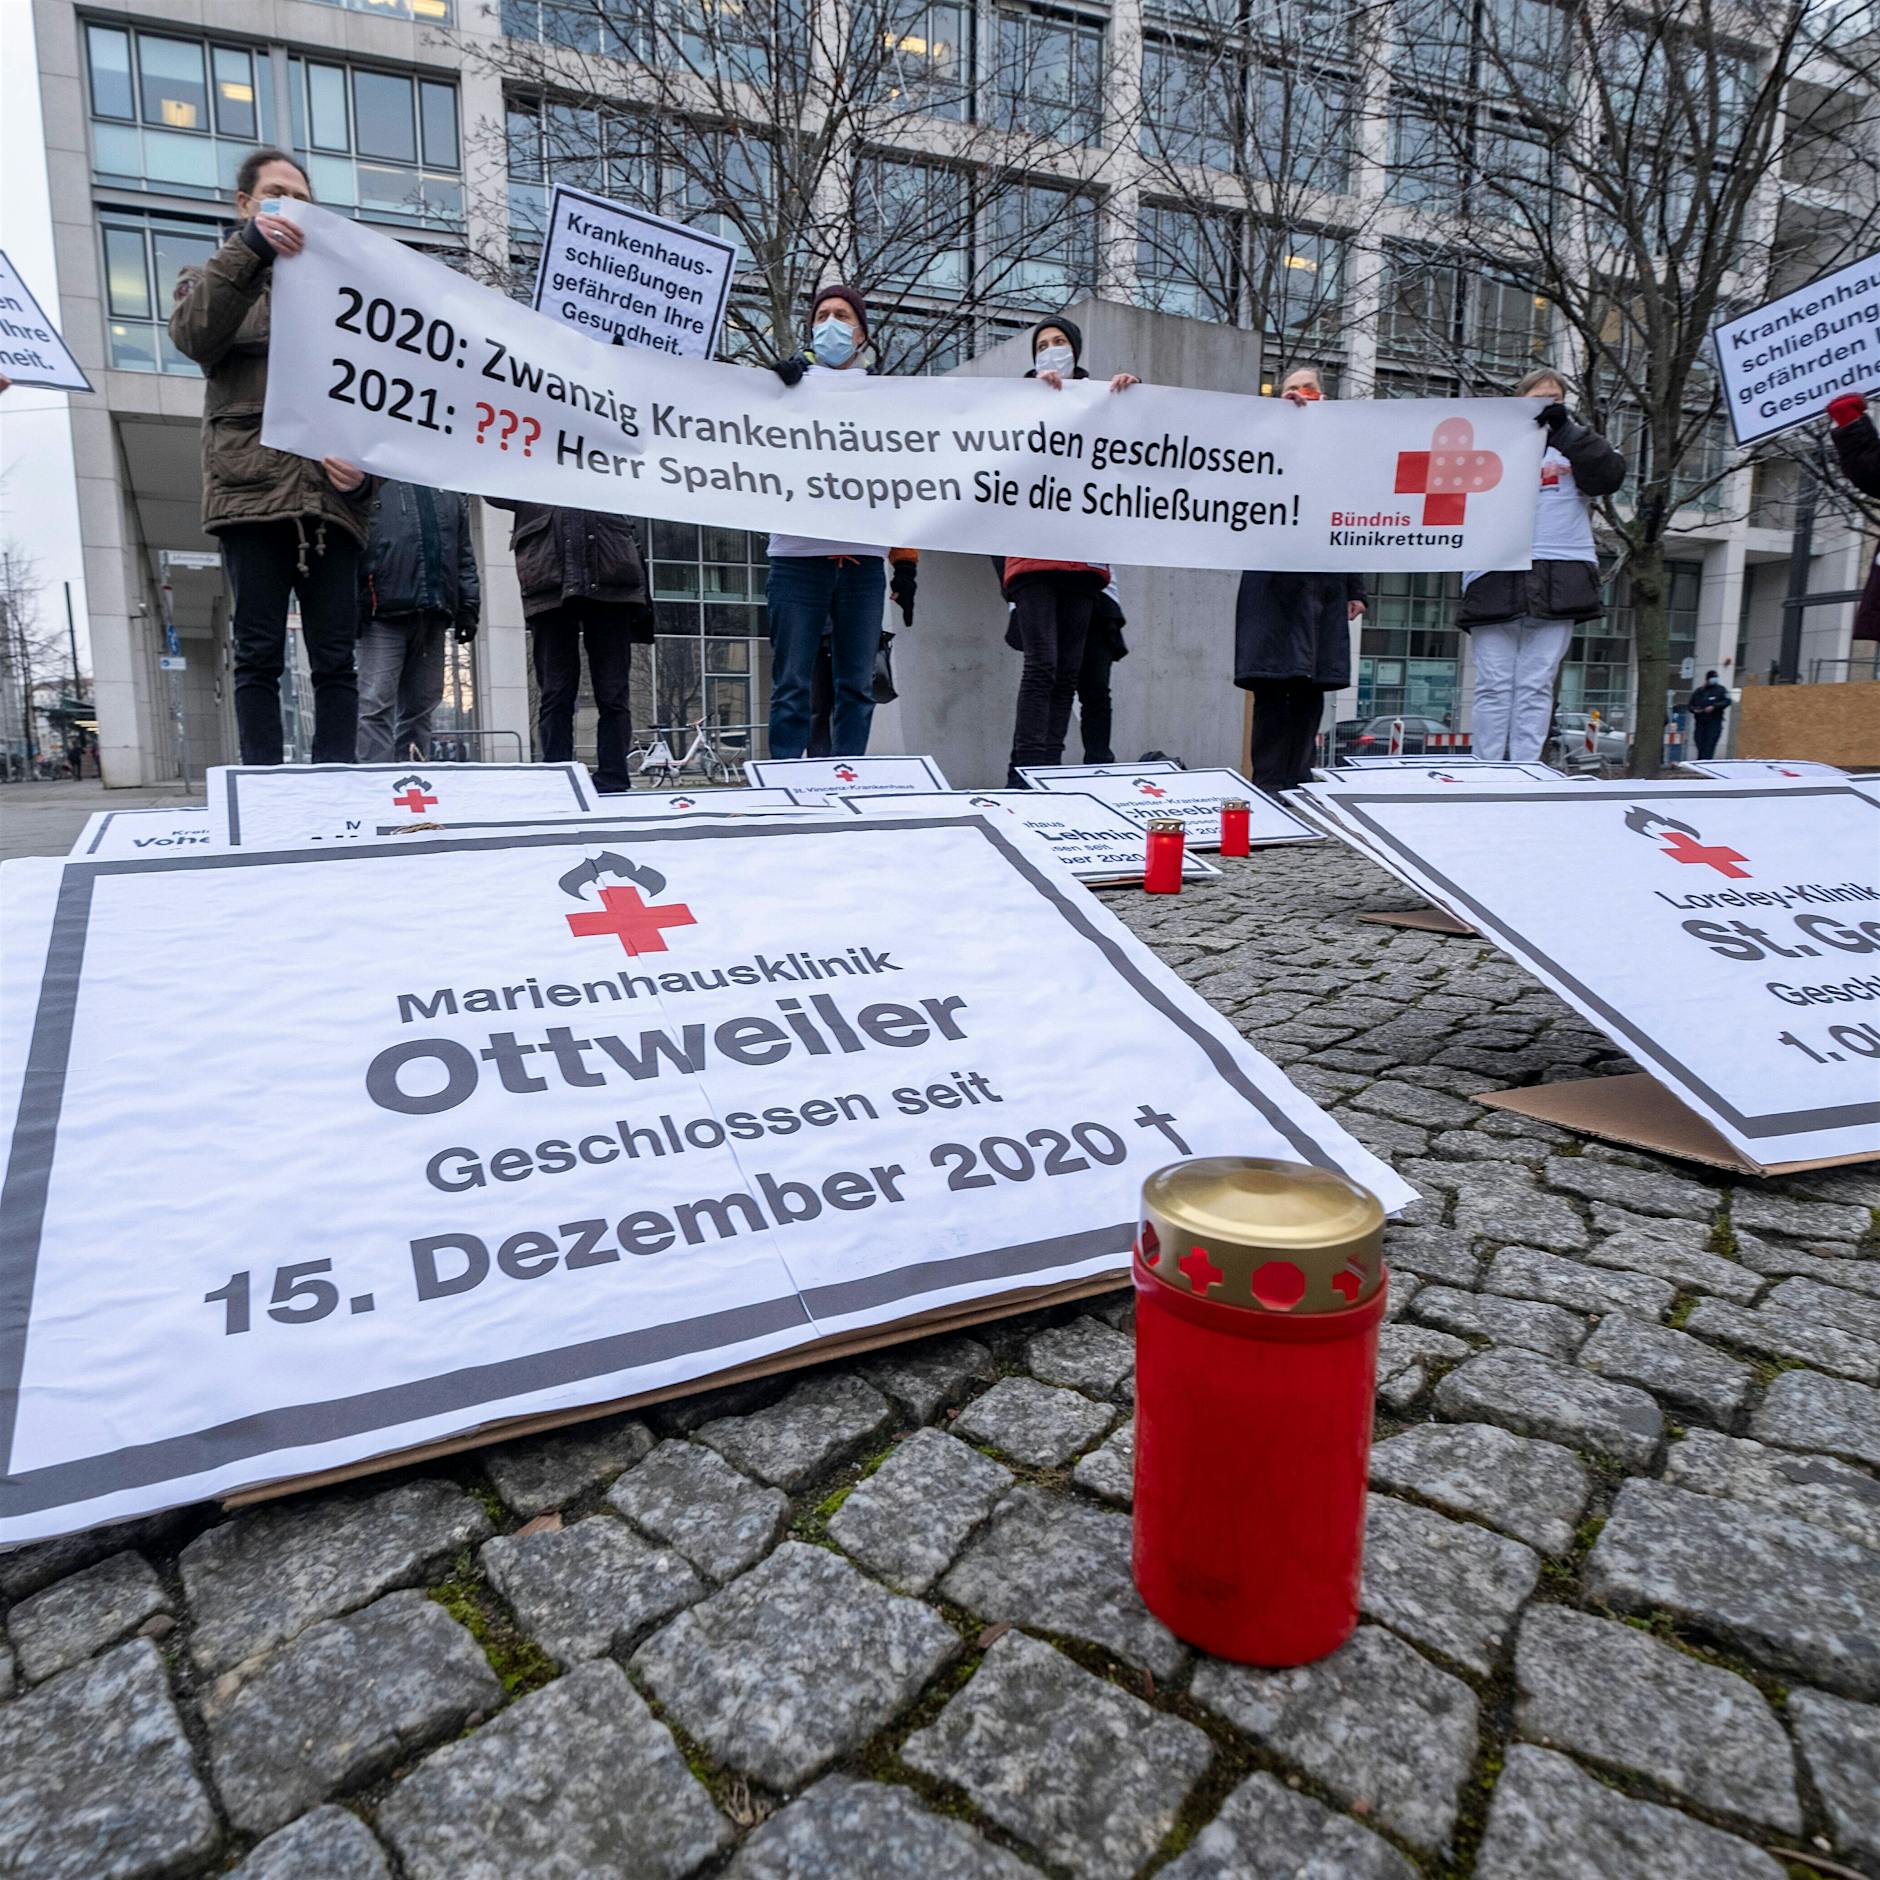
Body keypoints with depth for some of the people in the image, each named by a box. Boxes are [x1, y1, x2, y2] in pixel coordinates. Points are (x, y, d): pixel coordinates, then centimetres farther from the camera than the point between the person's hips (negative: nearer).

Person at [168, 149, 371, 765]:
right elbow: (196, 338, -3)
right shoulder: (212, 280, 20)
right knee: (259, 657, -5)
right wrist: (247, 249, -10)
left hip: (332, 498, 1)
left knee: (336, 661, -4)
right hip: (252, 491, -1)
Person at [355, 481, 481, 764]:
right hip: (385, 614, -4)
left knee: (420, 707, 7)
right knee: (376, 704, -11)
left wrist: (468, 607, 10)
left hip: (434, 614, 4)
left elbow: (464, 555, 19)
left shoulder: (451, 493, 20)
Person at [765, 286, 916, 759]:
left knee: (857, 687, 2)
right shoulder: (789, 386, 14)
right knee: (793, 686, -5)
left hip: (864, 561, 2)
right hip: (798, 556, -2)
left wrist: (906, 561, 7)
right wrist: (776, 386, -12)